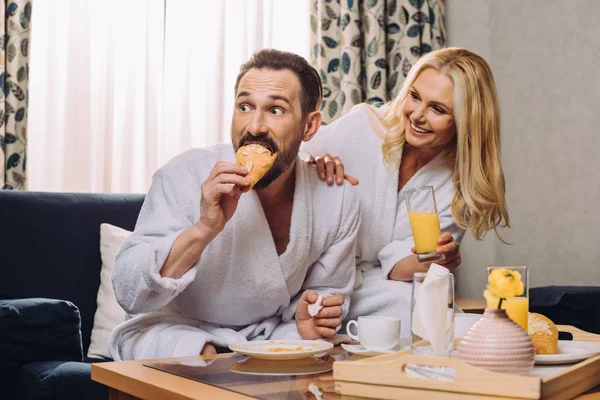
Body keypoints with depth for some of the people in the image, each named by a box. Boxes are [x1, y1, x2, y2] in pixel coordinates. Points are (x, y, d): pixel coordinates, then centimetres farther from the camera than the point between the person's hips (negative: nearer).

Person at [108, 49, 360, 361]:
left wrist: (309, 319, -17)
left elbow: (327, 289, 7)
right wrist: (203, 229, -38)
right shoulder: (185, 177, -19)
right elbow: (130, 294, -23)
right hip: (175, 331, -3)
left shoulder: (337, 198, -9)